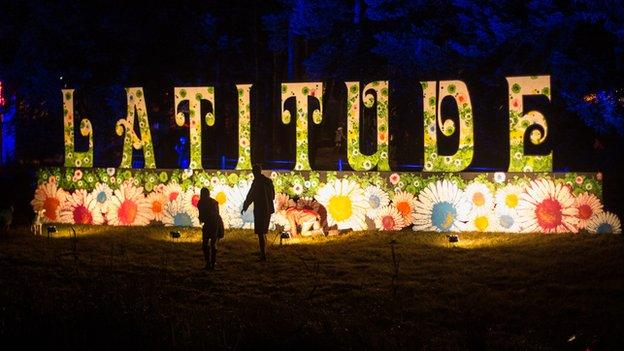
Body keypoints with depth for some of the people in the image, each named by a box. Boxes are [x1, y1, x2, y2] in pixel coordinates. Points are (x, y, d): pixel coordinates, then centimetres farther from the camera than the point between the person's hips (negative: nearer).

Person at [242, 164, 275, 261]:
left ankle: (263, 255, -7)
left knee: (260, 233, -5)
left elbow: (250, 196, -12)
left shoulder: (257, 182, -15)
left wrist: (244, 207, 1)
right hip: (268, 209, 8)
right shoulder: (268, 181, 8)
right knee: (263, 232, 21)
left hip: (260, 210, -8)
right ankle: (263, 252, 32)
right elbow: (273, 195, 16)